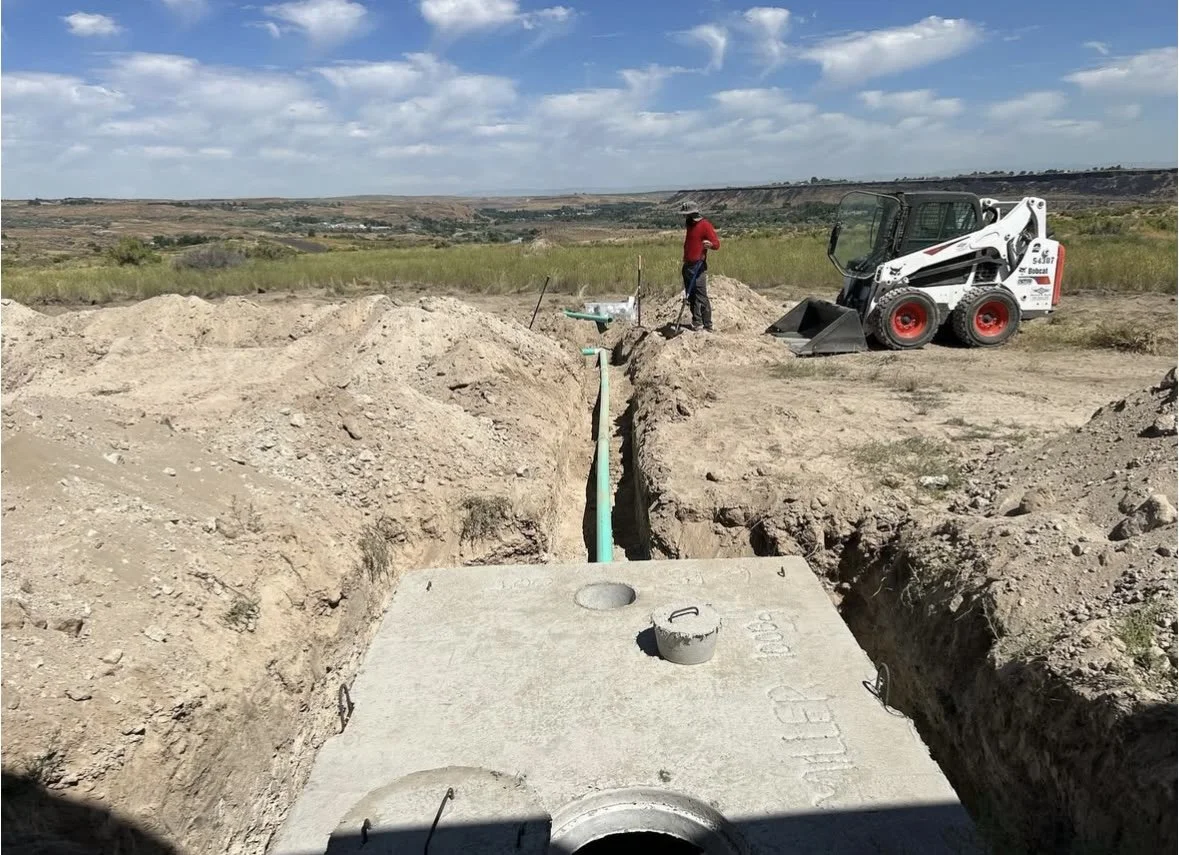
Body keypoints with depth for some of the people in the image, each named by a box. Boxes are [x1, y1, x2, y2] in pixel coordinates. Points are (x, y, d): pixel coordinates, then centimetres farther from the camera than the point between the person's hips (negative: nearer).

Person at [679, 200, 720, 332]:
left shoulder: (705, 225, -7)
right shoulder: (689, 225, 18)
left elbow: (717, 244, -13)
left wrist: (710, 244, -35)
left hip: (698, 267, -9)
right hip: (688, 266, 9)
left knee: (701, 297, -12)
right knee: (691, 297, 8)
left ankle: (708, 326, -10)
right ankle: (697, 324, 14)